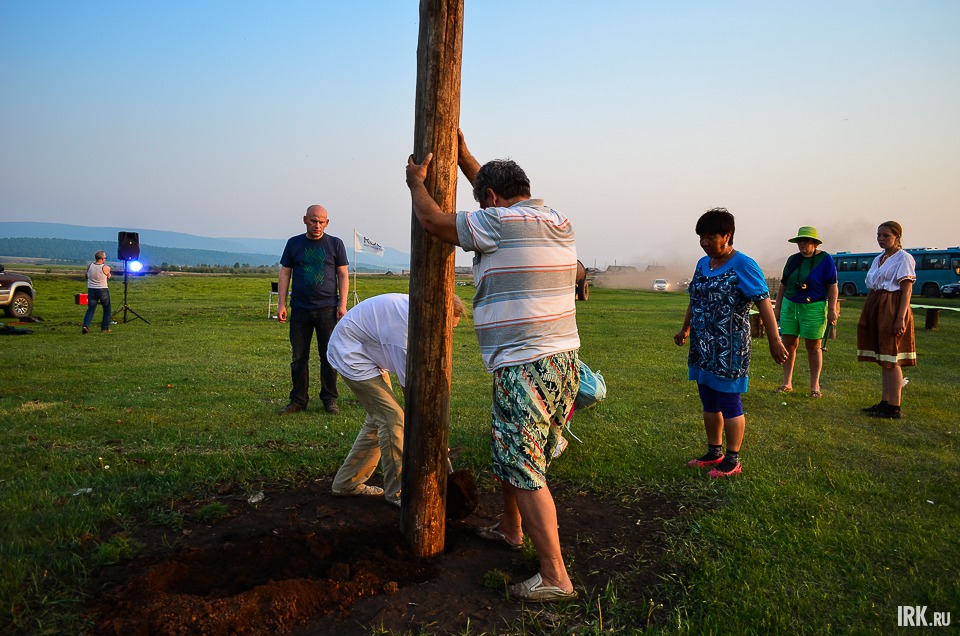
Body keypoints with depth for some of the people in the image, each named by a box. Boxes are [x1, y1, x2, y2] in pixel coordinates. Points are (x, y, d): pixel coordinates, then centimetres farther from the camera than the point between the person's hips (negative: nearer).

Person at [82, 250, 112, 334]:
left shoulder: (89, 266, -1)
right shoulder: (106, 268, -13)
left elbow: (86, 276, 12)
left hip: (91, 290, 3)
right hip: (103, 290, -3)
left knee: (90, 309, 8)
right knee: (107, 309, 13)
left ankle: (86, 325, -12)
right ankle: (105, 328, 13)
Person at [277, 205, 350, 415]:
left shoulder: (335, 244, 6)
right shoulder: (294, 244, 9)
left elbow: (343, 275, 6)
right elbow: (284, 274, 10)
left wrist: (342, 304, -3)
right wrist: (282, 304, 1)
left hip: (328, 309, -1)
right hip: (300, 309, 1)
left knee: (329, 356, 2)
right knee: (299, 357, 5)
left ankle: (329, 399, 14)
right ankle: (298, 400, 15)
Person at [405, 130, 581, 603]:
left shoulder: (500, 222, -12)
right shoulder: (559, 223, 12)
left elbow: (432, 221, -1)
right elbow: (505, 192, 28)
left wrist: (416, 182, 17)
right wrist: (464, 158, 32)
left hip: (524, 366, -9)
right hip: (565, 359, 9)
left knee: (523, 467, -3)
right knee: (508, 448, 24)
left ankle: (555, 576, 1)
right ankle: (510, 529, 41)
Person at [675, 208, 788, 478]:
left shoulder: (743, 265, -12)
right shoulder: (703, 263, 11)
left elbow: (763, 303, -17)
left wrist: (774, 341, -21)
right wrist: (685, 329, 32)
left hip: (728, 349, -7)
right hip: (702, 347, 8)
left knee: (729, 403, 0)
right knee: (709, 403, 14)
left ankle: (733, 460, 13)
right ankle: (714, 453, 28)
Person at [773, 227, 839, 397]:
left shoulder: (825, 259, -3)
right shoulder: (793, 260, 10)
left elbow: (832, 287, -5)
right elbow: (783, 286, 14)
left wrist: (832, 310, -11)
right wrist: (777, 308, 11)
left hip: (814, 308, -4)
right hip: (790, 306, 4)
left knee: (813, 346, 2)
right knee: (788, 344, 4)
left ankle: (815, 385, 13)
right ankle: (787, 383, 13)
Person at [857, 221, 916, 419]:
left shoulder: (903, 258, -7)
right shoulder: (878, 259, 16)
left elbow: (907, 290, -12)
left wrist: (901, 318, -20)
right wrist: (867, 315, 15)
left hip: (891, 309, -8)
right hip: (875, 309, 8)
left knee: (891, 358, -7)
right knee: (883, 358, 11)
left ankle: (894, 407, -3)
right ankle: (885, 402, 17)